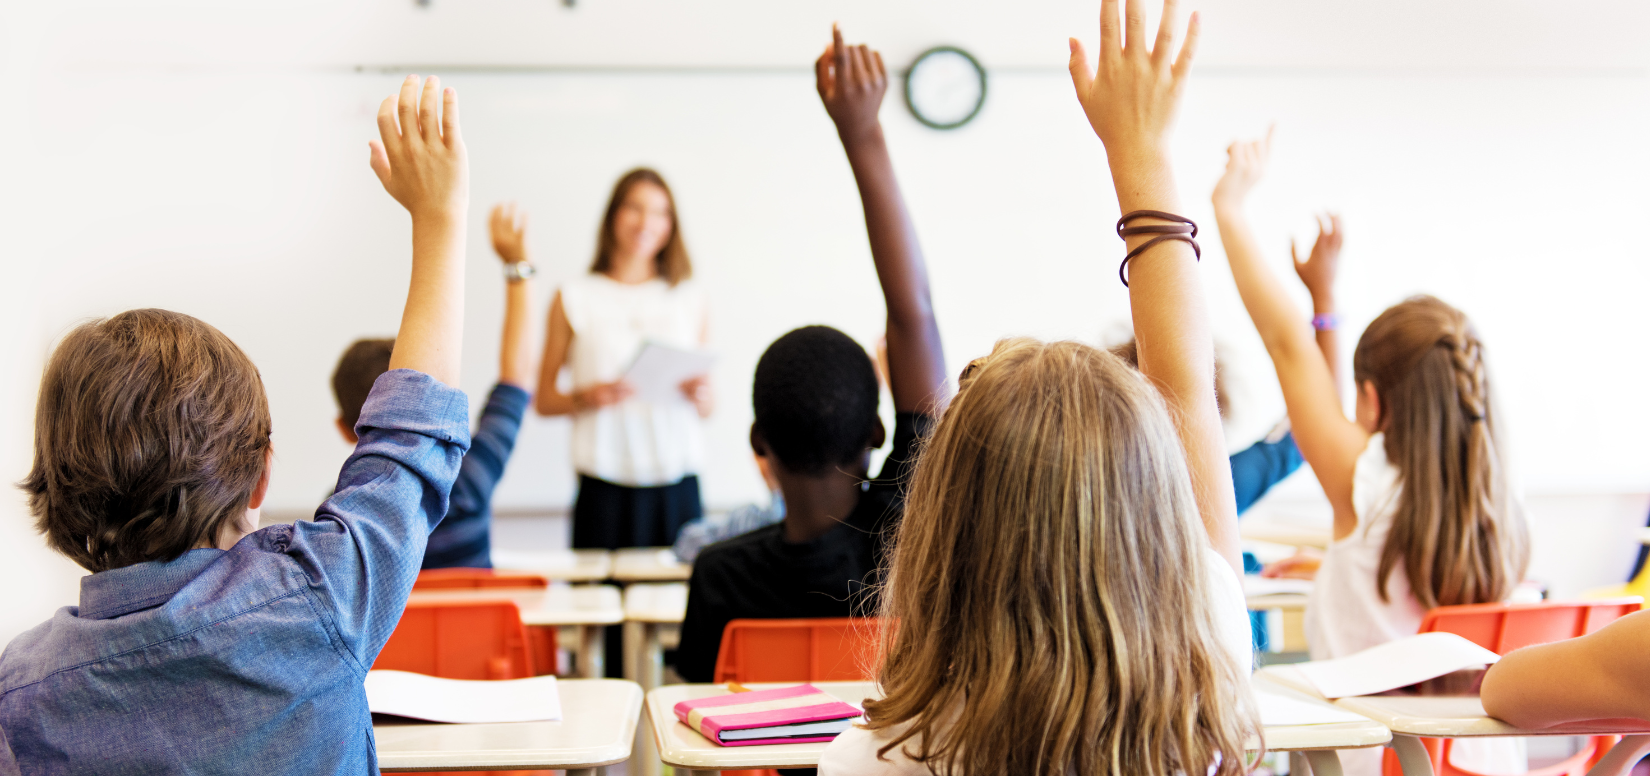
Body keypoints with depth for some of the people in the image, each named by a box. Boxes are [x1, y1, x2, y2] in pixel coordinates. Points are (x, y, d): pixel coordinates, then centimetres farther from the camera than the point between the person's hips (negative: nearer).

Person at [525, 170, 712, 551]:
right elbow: (544, 400, 7)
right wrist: (585, 398, -11)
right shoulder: (574, 299, 7)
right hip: (606, 487, -1)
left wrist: (700, 396, -6)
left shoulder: (689, 301, 13)